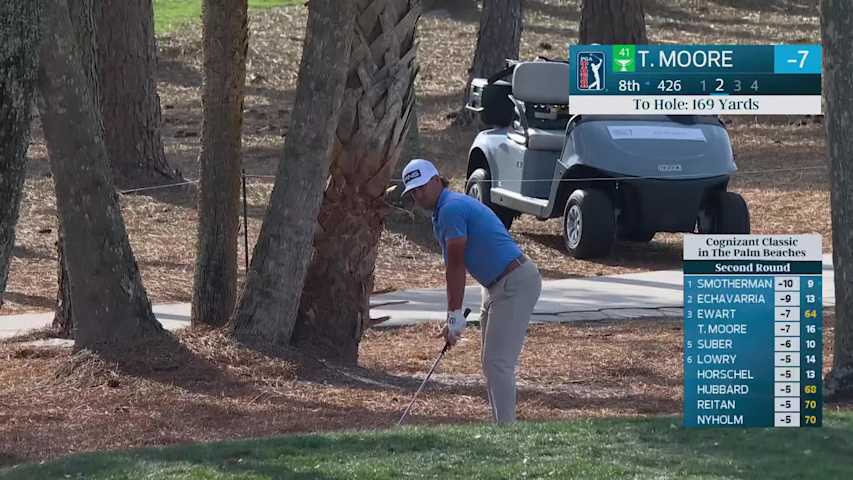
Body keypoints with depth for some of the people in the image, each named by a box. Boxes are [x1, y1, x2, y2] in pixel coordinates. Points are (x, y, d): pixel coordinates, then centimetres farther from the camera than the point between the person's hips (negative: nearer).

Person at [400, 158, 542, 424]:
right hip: (496, 286, 11)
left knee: (498, 362, -13)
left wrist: (455, 315, -13)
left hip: (515, 283, -11)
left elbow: (456, 266, -16)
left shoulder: (452, 208, -15)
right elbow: (454, 267, 17)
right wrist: (453, 318, 13)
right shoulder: (442, 211, 16)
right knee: (490, 361, 14)